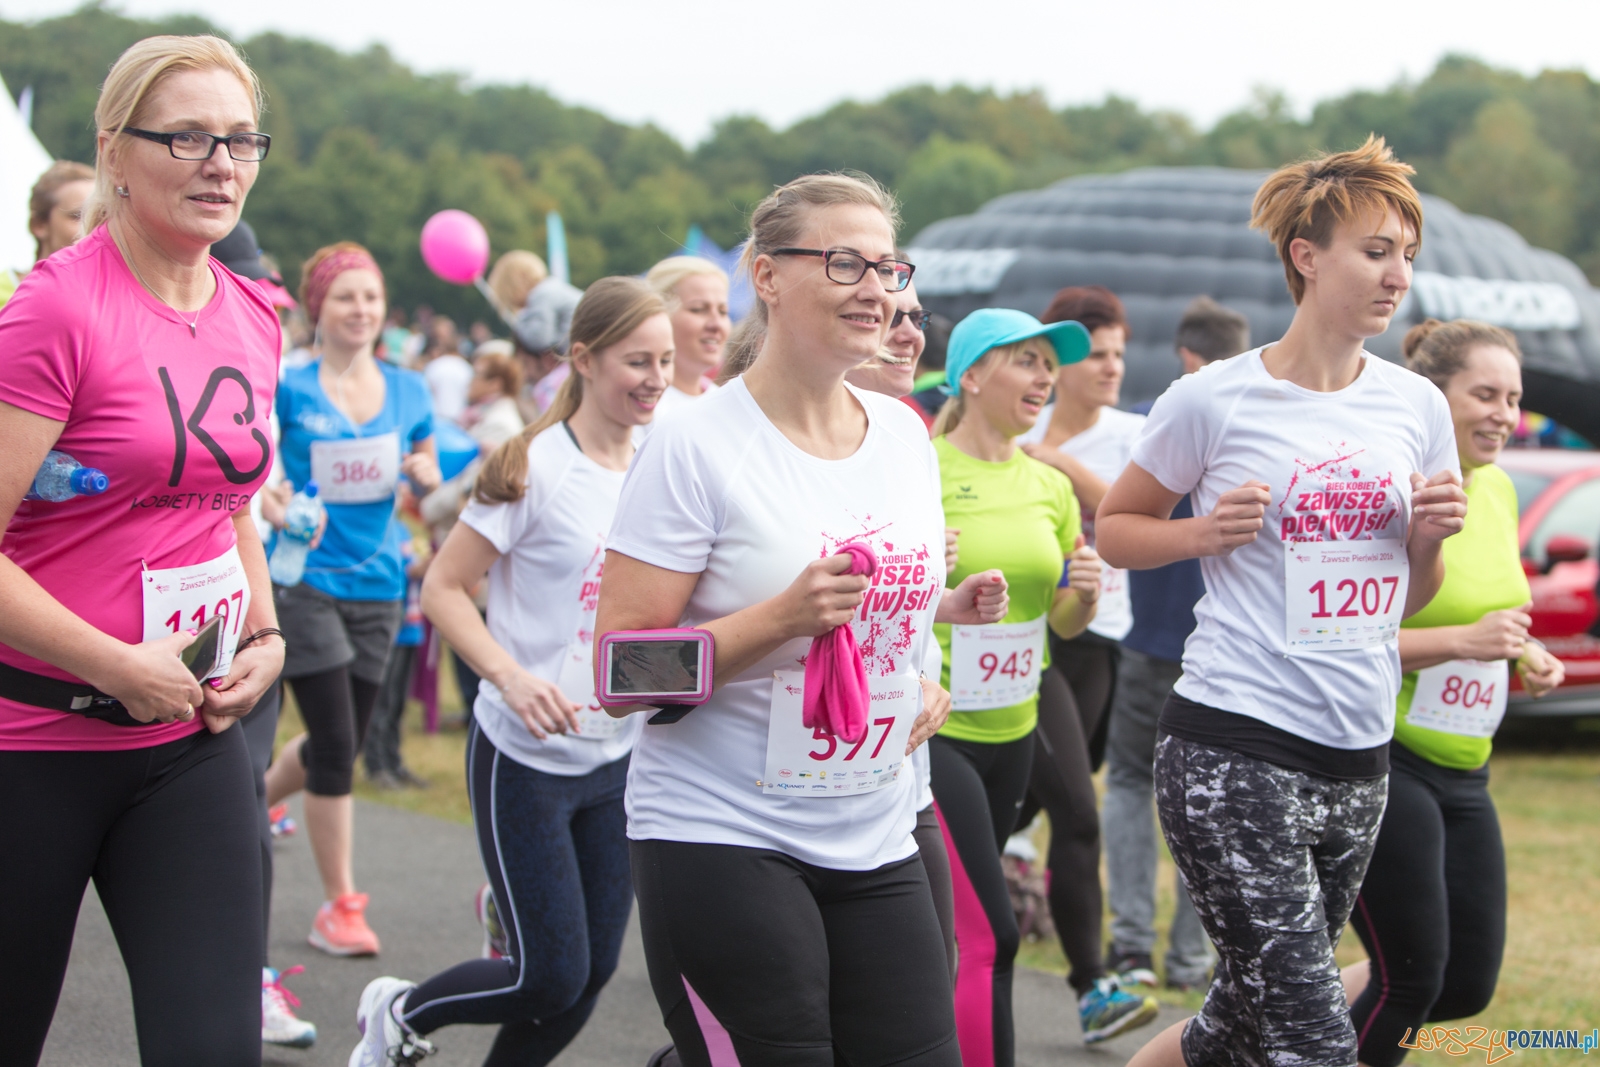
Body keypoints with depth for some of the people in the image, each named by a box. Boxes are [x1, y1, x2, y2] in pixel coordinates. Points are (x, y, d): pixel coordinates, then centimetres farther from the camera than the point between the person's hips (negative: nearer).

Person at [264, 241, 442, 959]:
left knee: (340, 743, 13)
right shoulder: (287, 389, -4)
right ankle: (339, 904, 3)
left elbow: (431, 490, 17)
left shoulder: (407, 391, 8)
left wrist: (424, 474, -6)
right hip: (305, 579, -5)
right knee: (336, 745, -7)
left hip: (378, 582, 5)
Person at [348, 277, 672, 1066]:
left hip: (619, 756, 6)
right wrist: (512, 677, -26)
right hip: (526, 757, -6)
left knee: (593, 972, 7)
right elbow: (443, 591, -12)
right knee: (552, 977, -5)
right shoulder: (535, 467, -13)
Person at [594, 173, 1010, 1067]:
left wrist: (923, 682, 5)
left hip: (876, 846, 6)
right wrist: (783, 618, -24)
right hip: (722, 840, -6)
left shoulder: (904, 434, 9)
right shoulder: (699, 448, -11)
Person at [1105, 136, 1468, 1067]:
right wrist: (1204, 533, -12)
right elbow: (1115, 527, 8)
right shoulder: (1214, 401, -5)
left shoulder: (1416, 406, 8)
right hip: (1233, 750, -6)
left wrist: (1431, 536, -4)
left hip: (1358, 758, 6)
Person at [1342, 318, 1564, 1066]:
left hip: (1462, 772, 8)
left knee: (1467, 986, 11)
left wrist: (1524, 657, 4)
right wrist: (1461, 640, -28)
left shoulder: (1496, 489, 9)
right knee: (1410, 981, -5)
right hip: (1381, 762, -8)